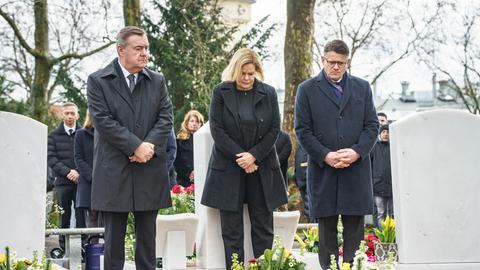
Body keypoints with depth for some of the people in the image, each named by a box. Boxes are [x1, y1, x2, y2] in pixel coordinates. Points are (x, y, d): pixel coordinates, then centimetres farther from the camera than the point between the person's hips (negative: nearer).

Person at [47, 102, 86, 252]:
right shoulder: (53, 136, 11)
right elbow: (51, 158, 1)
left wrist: (79, 173, -11)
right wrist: (67, 172, -11)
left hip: (81, 182, 0)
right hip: (62, 182, 1)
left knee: (81, 217, -3)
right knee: (64, 218, 3)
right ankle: (63, 249, 6)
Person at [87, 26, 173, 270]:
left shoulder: (157, 81, 11)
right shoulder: (97, 81, -1)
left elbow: (166, 118, 4)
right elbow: (103, 121, -10)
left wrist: (149, 146, -13)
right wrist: (136, 146, -15)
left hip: (150, 171, 3)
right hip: (113, 171, -3)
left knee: (147, 236, 9)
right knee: (114, 238, 3)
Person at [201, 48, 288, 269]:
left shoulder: (268, 93, 4)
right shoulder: (221, 92, 0)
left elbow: (274, 129, 1)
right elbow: (217, 130, -5)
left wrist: (254, 155, -11)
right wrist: (239, 157, -12)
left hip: (261, 169, 2)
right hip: (228, 170, -1)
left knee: (264, 228, 4)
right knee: (232, 231, 1)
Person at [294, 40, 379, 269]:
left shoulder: (362, 88, 11)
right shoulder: (307, 90, 4)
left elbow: (372, 125, 8)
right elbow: (302, 130, 0)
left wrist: (357, 151, -9)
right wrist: (326, 156, -12)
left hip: (357, 169, 2)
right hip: (323, 170, -1)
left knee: (355, 229, 3)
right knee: (326, 229, 4)